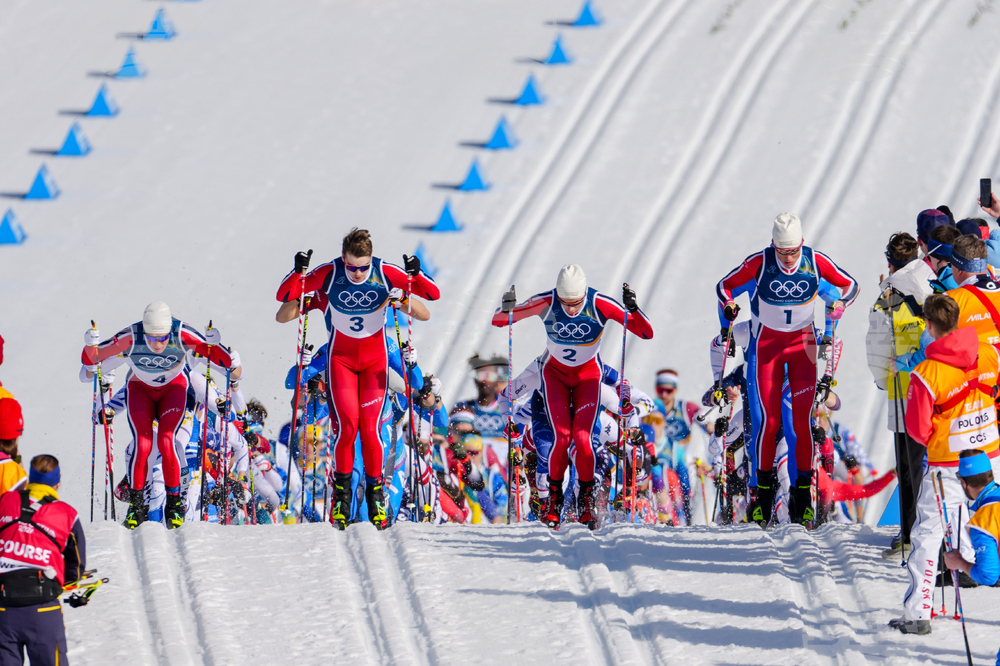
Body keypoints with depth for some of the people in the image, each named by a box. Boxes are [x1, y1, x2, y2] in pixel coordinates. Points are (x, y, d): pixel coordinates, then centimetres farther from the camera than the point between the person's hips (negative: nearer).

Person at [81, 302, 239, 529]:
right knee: (142, 445, -16)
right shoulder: (131, 338, -33)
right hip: (140, 389, 1)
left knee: (166, 442, -19)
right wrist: (90, 345, -40)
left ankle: (174, 503, -1)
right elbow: (95, 355, -19)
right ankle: (136, 505, 2)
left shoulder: (182, 335, -34)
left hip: (173, 388, -1)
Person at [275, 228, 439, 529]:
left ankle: (375, 490, 7)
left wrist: (416, 275, -30)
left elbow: (433, 294, -10)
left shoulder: (385, 273, -15)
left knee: (370, 428, -9)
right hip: (341, 358, 0)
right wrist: (298, 272, -28)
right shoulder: (330, 274, -16)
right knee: (347, 425, -14)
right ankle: (342, 490, 2)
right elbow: (284, 296, -10)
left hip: (375, 359, 0)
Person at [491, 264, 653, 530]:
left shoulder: (600, 305, -27)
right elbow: (499, 320, -13)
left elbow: (646, 333, -24)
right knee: (562, 437, -15)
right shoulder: (546, 303, -24)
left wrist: (632, 309, -43)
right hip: (555, 373, 0)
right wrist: (506, 310, -36)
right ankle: (554, 499, 5)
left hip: (588, 375, 0)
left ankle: (586, 502, 2)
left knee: (582, 438, -16)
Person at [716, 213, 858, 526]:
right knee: (769, 419, -8)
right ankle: (762, 489, 5)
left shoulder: (816, 262, -14)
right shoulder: (759, 263, -17)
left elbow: (850, 285, 0)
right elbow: (725, 286, -3)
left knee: (803, 420, -7)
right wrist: (729, 307, -24)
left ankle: (803, 491, 0)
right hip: (767, 344, -1)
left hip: (802, 343, 1)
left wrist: (840, 304, -21)